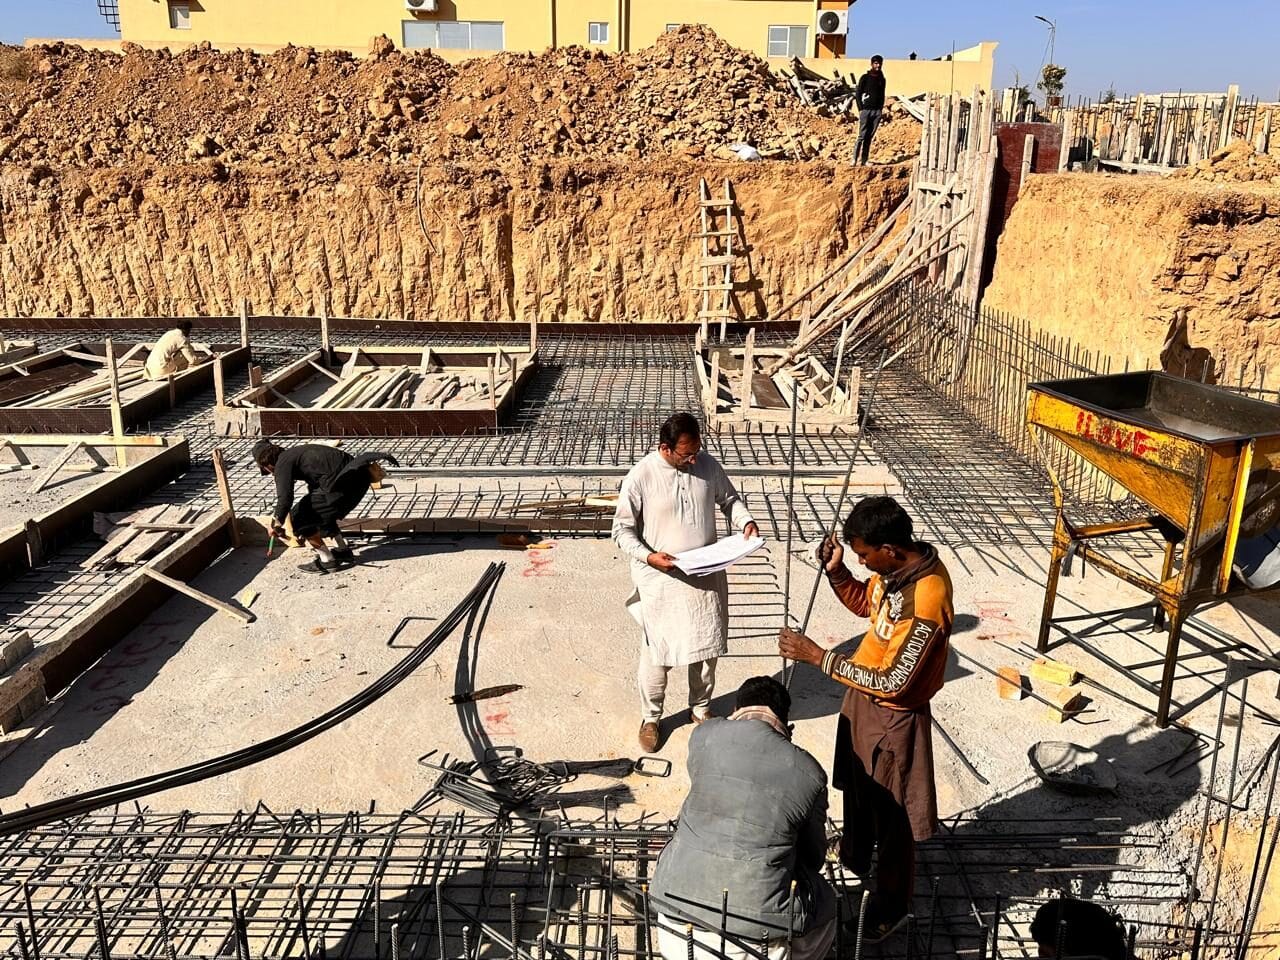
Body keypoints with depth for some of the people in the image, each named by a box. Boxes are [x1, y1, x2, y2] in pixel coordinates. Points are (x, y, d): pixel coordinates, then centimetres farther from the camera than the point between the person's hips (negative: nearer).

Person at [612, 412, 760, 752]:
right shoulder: (640, 477, -16)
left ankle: (701, 708, 38)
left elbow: (729, 498, 12)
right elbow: (622, 530, -10)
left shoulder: (708, 465, -4)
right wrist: (648, 557, -24)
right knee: (657, 652, 7)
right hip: (662, 580, -4)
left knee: (707, 646, 15)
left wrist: (745, 521, -8)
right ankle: (650, 717, 29)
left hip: (706, 575, 4)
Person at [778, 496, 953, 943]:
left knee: (892, 815, 14)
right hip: (863, 698, 9)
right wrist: (835, 570, -7)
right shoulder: (897, 567, -8)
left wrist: (817, 655, -30)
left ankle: (892, 905, 37)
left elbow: (892, 683, -32)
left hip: (894, 718, -9)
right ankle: (853, 860, 56)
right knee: (858, 789, 30)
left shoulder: (927, 600, -35)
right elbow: (866, 604, 12)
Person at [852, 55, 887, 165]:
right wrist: (860, 109, -7)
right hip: (865, 110, -4)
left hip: (877, 111, 4)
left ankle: (864, 159, 4)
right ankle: (855, 159, -7)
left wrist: (881, 108, 9)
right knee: (862, 136, -8)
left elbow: (882, 95, 20)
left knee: (869, 136, 3)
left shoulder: (882, 80, 14)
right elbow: (858, 94, 0)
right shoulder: (865, 77, 1)